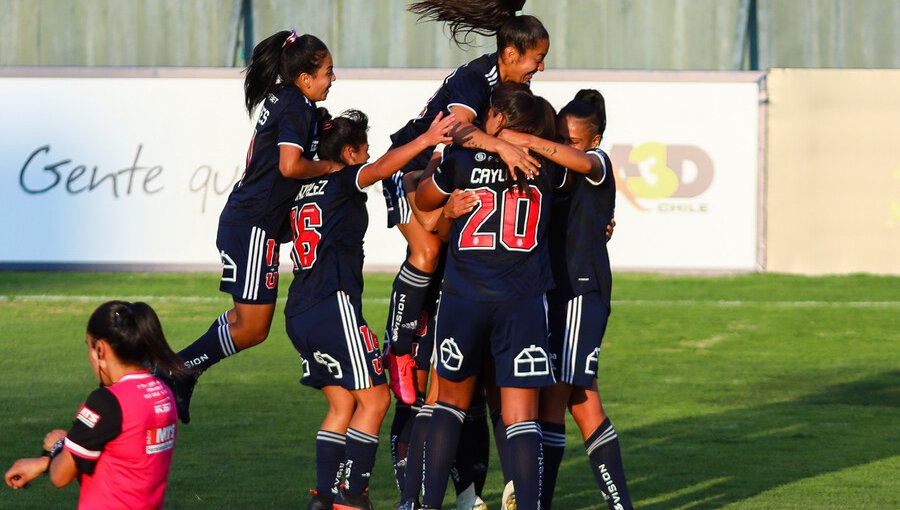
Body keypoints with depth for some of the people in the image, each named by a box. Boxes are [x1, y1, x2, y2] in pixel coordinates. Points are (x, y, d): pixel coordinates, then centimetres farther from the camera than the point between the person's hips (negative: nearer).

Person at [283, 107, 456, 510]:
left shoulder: (305, 188, 17)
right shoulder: (341, 182, -3)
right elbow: (380, 169, -22)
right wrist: (426, 140, -34)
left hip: (299, 312, 8)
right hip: (334, 306, -8)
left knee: (341, 404, 14)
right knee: (374, 399, -1)